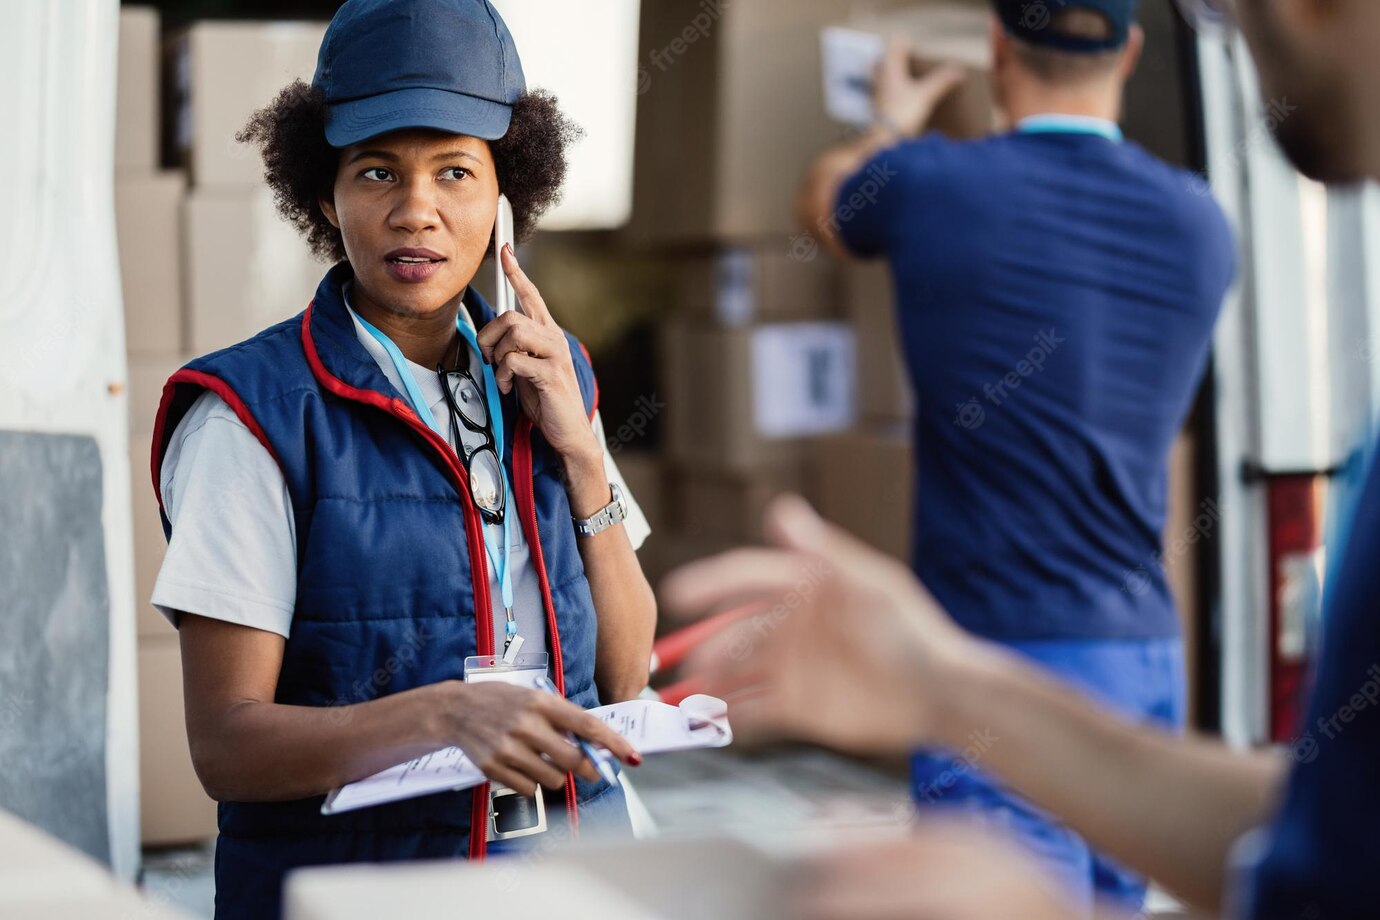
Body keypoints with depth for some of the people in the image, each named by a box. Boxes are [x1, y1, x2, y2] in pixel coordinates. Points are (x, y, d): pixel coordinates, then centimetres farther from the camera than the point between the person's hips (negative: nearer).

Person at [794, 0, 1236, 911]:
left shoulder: (935, 185, -8)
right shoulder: (1201, 226, 6)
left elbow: (826, 195, 17)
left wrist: (893, 125, 40)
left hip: (1000, 663, -5)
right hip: (1148, 656, 6)